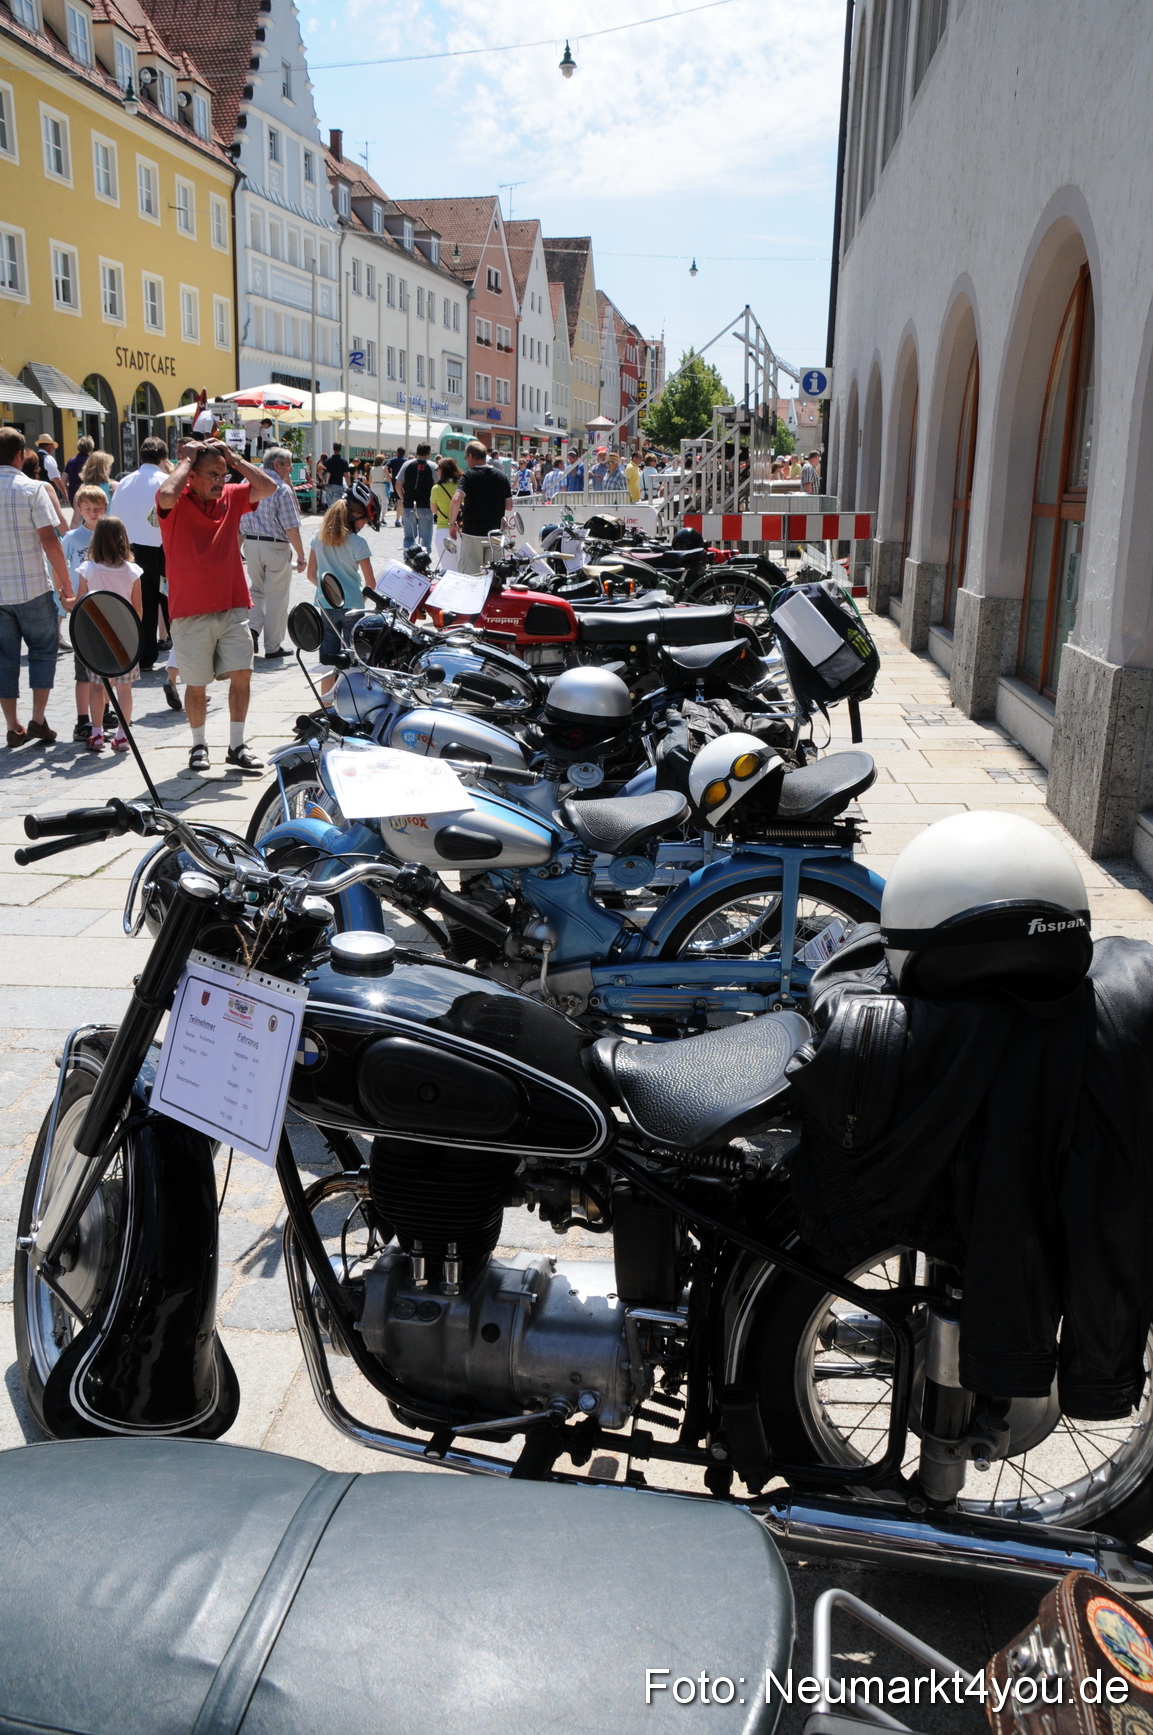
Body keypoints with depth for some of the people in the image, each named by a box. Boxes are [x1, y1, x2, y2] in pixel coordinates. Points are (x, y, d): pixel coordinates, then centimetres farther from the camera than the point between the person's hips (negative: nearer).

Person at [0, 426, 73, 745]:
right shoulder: (30, 488, -9)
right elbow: (49, 540, -12)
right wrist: (65, 582, -5)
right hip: (33, 588, -3)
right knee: (42, 651, 11)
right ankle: (38, 719, 4)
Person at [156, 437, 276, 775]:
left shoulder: (232, 496, 9)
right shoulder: (176, 502, -6)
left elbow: (268, 487, 0)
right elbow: (166, 495, -29)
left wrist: (232, 457, -1)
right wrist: (186, 460, -14)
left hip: (233, 606, 4)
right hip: (191, 611, -4)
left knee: (242, 673, -2)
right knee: (196, 683, 4)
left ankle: (236, 745, 10)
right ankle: (199, 745, 21)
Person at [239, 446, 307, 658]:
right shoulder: (282, 490, -13)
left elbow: (238, 523, 10)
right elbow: (291, 528, -16)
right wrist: (301, 555, -8)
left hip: (251, 544, 6)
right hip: (276, 546, -6)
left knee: (256, 589, 23)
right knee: (276, 597, 4)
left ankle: (253, 627, 1)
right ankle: (273, 647, 10)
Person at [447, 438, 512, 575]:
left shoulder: (469, 475, -8)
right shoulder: (501, 476, 7)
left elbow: (456, 499, -22)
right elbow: (508, 505, 11)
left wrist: (453, 523, -11)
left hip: (472, 533, -5)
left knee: (470, 574, 1)